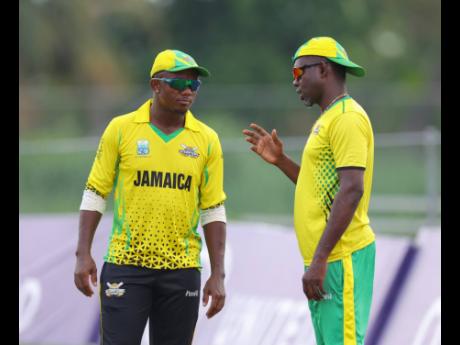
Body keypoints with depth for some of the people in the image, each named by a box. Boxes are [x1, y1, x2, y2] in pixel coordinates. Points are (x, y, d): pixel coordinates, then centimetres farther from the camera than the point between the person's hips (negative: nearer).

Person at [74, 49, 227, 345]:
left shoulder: (206, 140, 4)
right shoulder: (121, 129, 0)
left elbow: (213, 211, 6)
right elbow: (95, 194, 4)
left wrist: (218, 275, 0)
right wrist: (83, 255, -4)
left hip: (182, 269, 2)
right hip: (126, 264, -2)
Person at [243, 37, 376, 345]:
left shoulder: (347, 118, -12)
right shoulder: (328, 119, 20)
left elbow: (351, 190, -21)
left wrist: (319, 259, -23)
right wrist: (280, 161, 15)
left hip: (341, 258, -10)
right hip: (325, 257, 10)